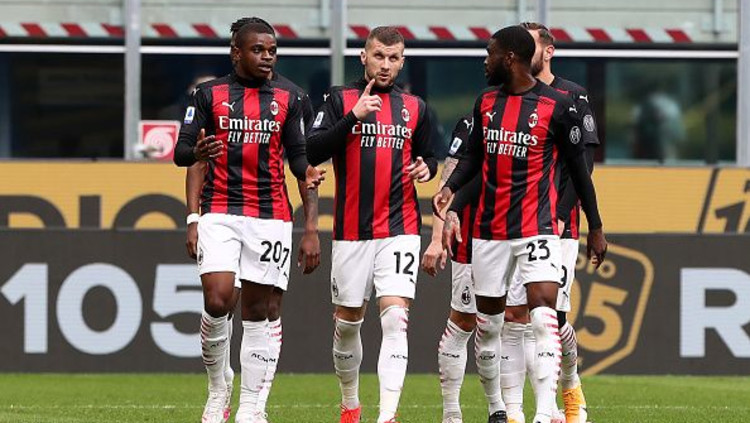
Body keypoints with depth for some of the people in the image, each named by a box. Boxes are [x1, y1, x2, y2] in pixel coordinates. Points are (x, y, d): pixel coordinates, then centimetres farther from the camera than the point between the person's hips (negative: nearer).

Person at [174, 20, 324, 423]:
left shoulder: (287, 99, 8)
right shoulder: (209, 95, 3)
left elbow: (297, 154, 12)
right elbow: (181, 151, -1)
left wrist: (307, 173, -7)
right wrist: (197, 152, -23)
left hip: (270, 215, 2)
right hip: (220, 212, -2)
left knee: (256, 311, 2)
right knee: (217, 302, -16)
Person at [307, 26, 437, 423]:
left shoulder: (414, 107, 10)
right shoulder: (341, 99, 2)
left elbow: (426, 156, 23)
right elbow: (312, 151, -9)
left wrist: (426, 168, -1)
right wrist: (354, 116, -19)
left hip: (400, 229, 0)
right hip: (351, 230, 0)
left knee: (395, 318, -15)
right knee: (347, 320, 10)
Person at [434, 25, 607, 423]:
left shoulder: (557, 106, -6)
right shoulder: (486, 102, 9)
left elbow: (577, 168, 1)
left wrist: (595, 228, 5)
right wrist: (449, 189, -3)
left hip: (537, 227, -5)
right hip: (489, 230, 5)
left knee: (544, 313, -18)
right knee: (487, 321, 8)